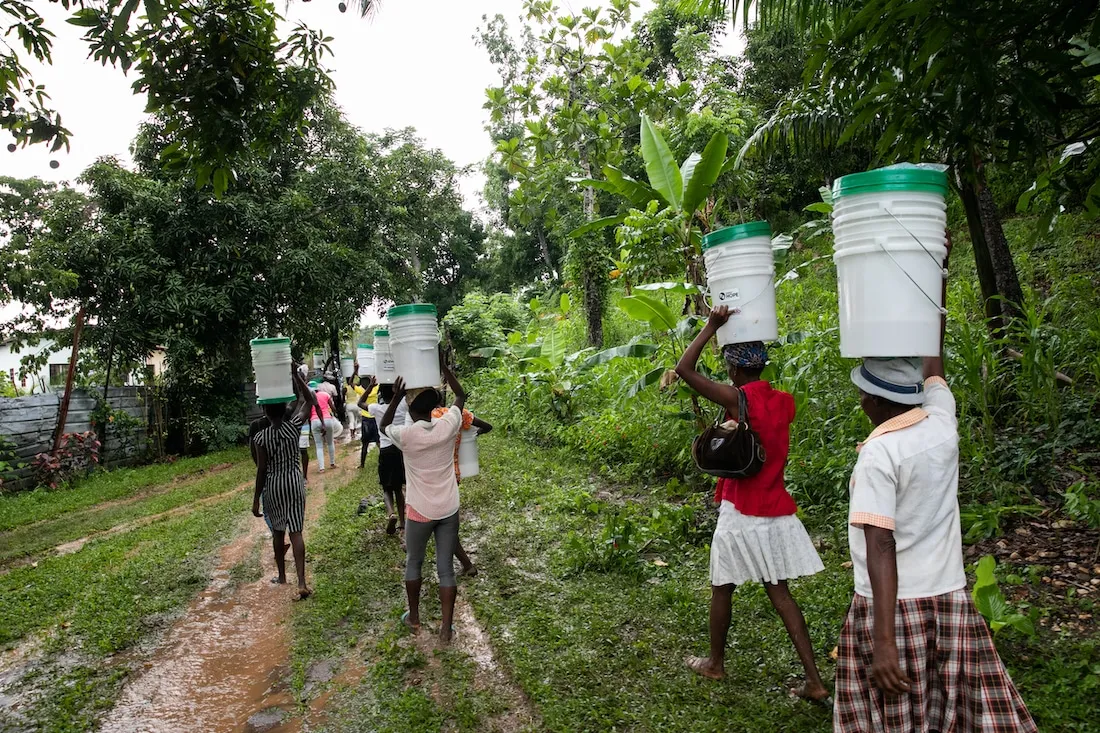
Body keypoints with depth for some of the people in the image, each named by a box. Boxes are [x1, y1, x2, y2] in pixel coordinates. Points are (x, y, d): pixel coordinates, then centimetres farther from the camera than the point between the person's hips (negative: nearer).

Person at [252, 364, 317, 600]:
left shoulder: (261, 437, -13)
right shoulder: (293, 426, -8)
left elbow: (262, 470, -11)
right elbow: (308, 401, 5)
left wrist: (256, 499, -2)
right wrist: (295, 375, 1)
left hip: (273, 486, -1)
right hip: (294, 482, 1)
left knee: (278, 532, 17)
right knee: (296, 532, -1)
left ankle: (282, 576, 33)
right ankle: (301, 582, -9)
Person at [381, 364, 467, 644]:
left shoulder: (406, 435, -17)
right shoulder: (448, 426, -11)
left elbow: (383, 426, 7)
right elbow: (461, 396, 8)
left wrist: (396, 397, 0)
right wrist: (442, 366, 12)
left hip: (420, 511, -2)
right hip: (449, 510, 2)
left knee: (413, 563, 21)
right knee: (446, 569, 9)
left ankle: (414, 617, 35)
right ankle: (446, 628, 14)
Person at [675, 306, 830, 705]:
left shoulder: (737, 399, -17)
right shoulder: (785, 402, 1)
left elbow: (684, 369, -17)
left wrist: (712, 326, -13)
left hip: (741, 514, -6)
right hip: (778, 512, 6)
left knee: (722, 589, 13)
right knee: (779, 591, 13)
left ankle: (715, 663, 31)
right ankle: (815, 681, 12)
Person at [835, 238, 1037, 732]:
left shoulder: (878, 454, -18)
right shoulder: (943, 425, -3)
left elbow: (881, 548, -21)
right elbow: (933, 354, 12)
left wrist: (884, 640, -21)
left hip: (892, 607, -6)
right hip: (950, 599, 6)